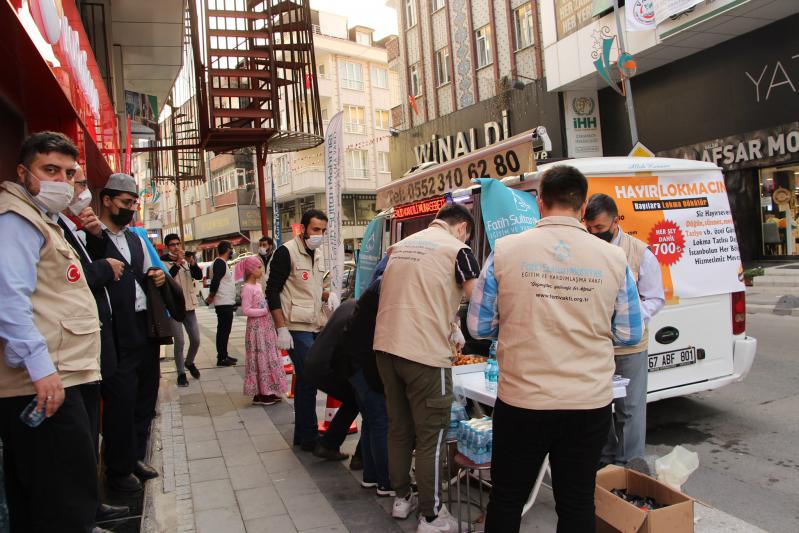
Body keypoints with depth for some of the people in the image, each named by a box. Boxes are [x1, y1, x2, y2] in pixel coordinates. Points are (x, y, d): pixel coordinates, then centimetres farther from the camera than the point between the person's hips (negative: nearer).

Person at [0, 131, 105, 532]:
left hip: (48, 379, 11)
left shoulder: (43, 221, 24)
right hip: (42, 383, -11)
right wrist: (41, 366, -25)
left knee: (36, 499, 18)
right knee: (69, 500, -7)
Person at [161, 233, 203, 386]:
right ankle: (181, 373, 7)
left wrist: (192, 262, -17)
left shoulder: (186, 260, 10)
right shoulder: (163, 262, -5)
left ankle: (189, 363, 33)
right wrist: (178, 263, -27)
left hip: (189, 306, 5)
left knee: (196, 340, 7)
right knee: (179, 341, -7)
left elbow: (199, 276, -2)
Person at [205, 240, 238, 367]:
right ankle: (221, 358, -3)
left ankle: (224, 355, 21)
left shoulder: (222, 262, 18)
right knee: (223, 330, -7)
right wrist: (211, 297, -12)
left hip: (227, 302, 10)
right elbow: (215, 281, -23)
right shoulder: (220, 263, -15)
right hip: (223, 303, -10)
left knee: (224, 330, 14)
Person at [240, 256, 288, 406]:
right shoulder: (247, 288, -13)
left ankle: (268, 391, 19)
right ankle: (259, 395, 4)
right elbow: (246, 310, -20)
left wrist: (269, 307, 5)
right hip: (256, 328, -9)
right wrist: (264, 311, -19)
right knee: (260, 359, -4)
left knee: (269, 358, 11)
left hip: (266, 326, 9)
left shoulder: (258, 285, 13)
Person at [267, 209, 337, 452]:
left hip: (315, 327, 8)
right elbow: (272, 291, -13)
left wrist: (327, 295, 3)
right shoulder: (286, 252, -10)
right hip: (297, 328, -8)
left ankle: (302, 433, 24)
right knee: (308, 379, -7)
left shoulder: (317, 254, 14)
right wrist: (281, 329, -18)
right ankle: (309, 437, 6)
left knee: (306, 379, 13)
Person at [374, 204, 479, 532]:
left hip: (386, 346, 7)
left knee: (399, 428, 19)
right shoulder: (457, 250, -4)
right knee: (430, 437, 6)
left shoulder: (401, 245, 15)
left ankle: (402, 498, 34)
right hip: (425, 354, -6)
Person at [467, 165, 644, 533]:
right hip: (590, 405, 2)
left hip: (521, 402, -1)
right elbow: (629, 335, 4)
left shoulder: (505, 250, -8)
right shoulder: (613, 258, -4)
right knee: (577, 503, 17)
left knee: (506, 500, 17)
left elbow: (478, 326, -2)